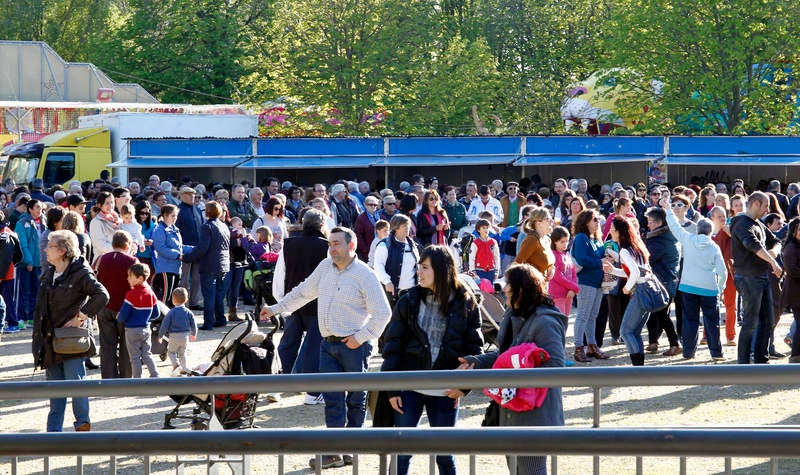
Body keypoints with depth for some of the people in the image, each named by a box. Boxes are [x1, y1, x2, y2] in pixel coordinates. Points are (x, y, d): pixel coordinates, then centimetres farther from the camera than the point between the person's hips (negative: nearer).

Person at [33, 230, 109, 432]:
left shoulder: (80, 274, -10)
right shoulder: (48, 275, 13)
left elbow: (102, 295, -19)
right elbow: (40, 308, 20)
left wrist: (81, 317, -17)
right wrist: (37, 337, 14)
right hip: (51, 339, 7)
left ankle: (83, 424, 4)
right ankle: (54, 430, 15)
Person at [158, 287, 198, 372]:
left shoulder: (171, 312, -12)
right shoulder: (188, 312, -1)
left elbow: (165, 325, -9)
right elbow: (193, 325, 6)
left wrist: (160, 335, 3)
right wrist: (193, 334, 25)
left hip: (174, 336, -4)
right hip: (185, 336, 4)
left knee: (171, 351, 13)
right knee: (182, 353, 18)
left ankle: (176, 364, -9)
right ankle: (184, 368, 15)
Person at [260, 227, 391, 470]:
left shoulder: (364, 274, -9)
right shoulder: (325, 267, 10)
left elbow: (383, 312, -11)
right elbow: (304, 292, 24)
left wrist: (361, 337, -13)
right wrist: (276, 309, 24)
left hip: (353, 345, -5)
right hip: (328, 344, 5)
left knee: (356, 398, 6)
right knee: (332, 398, 0)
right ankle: (333, 452, 0)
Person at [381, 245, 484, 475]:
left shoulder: (465, 304, -2)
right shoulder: (409, 301, -1)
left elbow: (474, 347, 1)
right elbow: (393, 345, 0)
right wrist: (392, 388, -5)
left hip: (446, 393, 0)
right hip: (410, 388, 0)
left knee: (444, 453, 9)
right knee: (401, 451, 3)